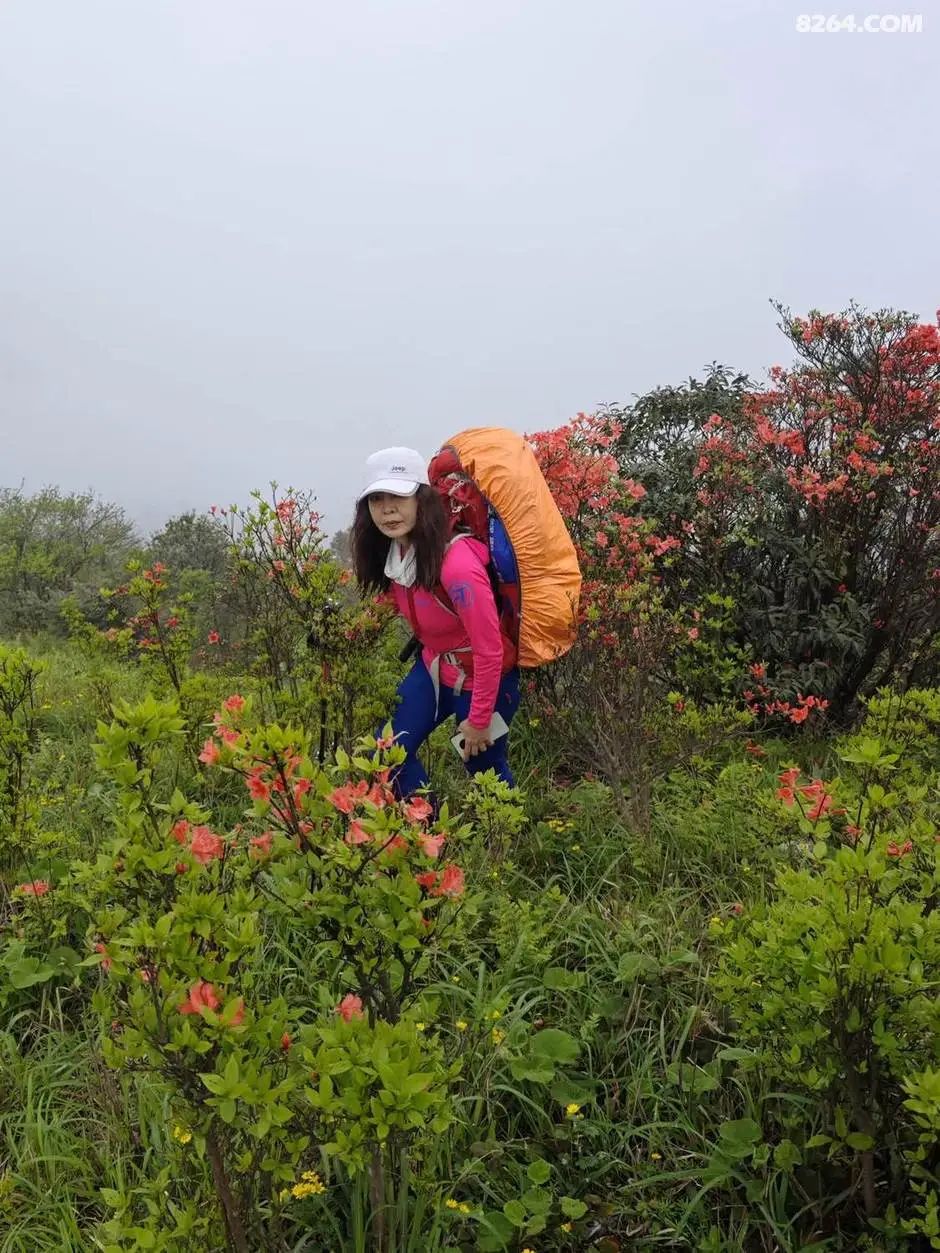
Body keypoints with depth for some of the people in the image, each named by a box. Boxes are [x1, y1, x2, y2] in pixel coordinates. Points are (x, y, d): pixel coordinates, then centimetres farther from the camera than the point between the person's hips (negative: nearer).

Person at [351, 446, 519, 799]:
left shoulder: (457, 564, -34)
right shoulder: (394, 552, -10)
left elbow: (490, 649, -28)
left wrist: (478, 720, -19)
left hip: (484, 679, -7)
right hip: (434, 669, 7)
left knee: (485, 770, 11)